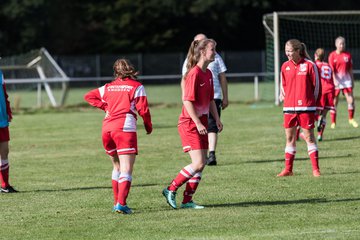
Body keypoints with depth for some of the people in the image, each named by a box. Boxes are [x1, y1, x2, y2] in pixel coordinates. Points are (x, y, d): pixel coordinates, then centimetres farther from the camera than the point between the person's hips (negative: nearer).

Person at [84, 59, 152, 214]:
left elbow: (88, 96, 19)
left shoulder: (108, 87, 18)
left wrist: (106, 107, 15)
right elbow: (143, 109, -1)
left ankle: (117, 202, 21)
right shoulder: (137, 86, 5)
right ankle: (121, 203, -23)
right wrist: (148, 126, 15)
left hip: (107, 127, 5)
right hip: (125, 127, -5)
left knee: (117, 166, 21)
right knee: (126, 170, -8)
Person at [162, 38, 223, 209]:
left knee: (201, 164, 5)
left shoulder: (208, 74, 11)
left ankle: (187, 200, 10)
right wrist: (198, 123, -23)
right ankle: (171, 190, -1)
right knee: (198, 163, -14)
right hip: (190, 123, -9)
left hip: (201, 123, 9)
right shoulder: (194, 73, -16)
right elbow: (187, 101, -20)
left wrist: (217, 119, 12)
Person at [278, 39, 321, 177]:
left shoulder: (309, 65, -6)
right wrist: (284, 96, 7)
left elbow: (316, 86, -1)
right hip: (289, 108, 4)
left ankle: (315, 169, 1)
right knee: (290, 138, 7)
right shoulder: (285, 66, 7)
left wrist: (311, 102, 1)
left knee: (309, 137, -2)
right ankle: (288, 169, 13)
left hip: (306, 107, -4)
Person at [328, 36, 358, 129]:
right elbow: (331, 70, -9)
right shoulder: (332, 55, -3)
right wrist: (335, 80, -20)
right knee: (334, 102, 0)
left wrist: (352, 81, 13)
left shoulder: (348, 55, 7)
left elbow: (350, 70, 13)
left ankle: (351, 119, 14)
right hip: (336, 81, -3)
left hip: (346, 79, 3)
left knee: (351, 100, -4)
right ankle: (333, 122, 9)